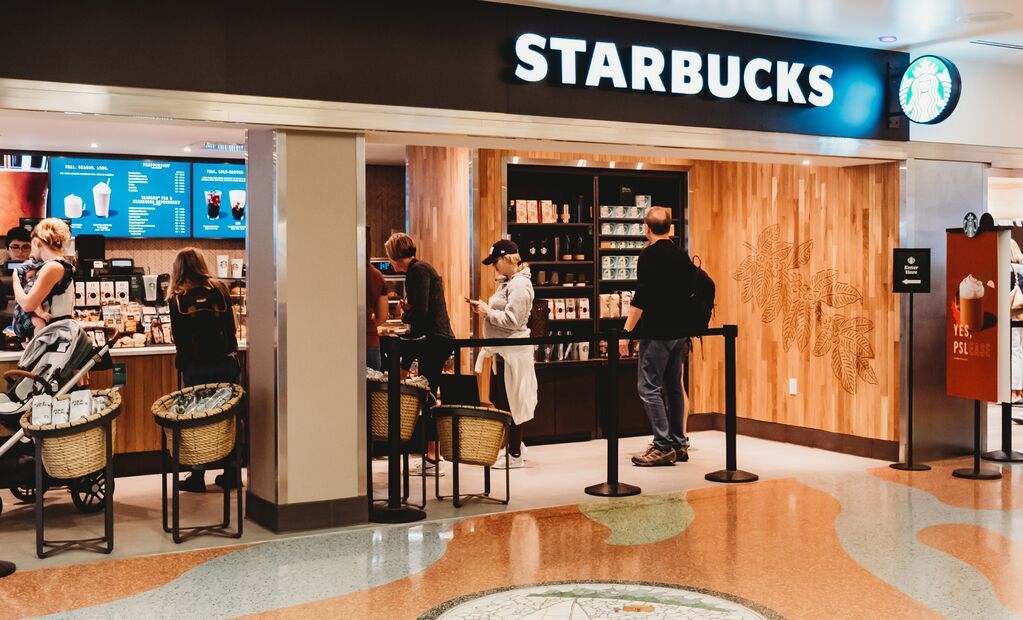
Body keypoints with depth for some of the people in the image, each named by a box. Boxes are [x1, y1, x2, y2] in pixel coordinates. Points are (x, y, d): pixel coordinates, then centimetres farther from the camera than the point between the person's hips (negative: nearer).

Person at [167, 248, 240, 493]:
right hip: (227, 363, 2)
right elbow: (230, 327, 9)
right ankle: (230, 475, 15)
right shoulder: (220, 290, 3)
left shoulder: (177, 299, -3)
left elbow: (179, 338, 1)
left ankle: (198, 478, 13)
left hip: (196, 367, -2)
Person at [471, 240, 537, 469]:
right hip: (503, 351, 10)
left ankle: (515, 455, 7)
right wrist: (485, 309, 6)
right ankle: (513, 445, 26)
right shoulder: (507, 282, 15)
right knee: (498, 400, 15)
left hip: (513, 352, -10)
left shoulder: (519, 285, -16)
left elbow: (512, 320, -22)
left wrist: (488, 312, -13)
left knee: (510, 402, -3)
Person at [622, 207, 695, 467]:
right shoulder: (682, 255, 10)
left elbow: (641, 299, -17)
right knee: (674, 387, 13)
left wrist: (626, 332, -14)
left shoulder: (650, 256, -12)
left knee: (649, 387, -5)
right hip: (679, 332, 8)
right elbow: (690, 294, 16)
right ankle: (679, 444, 16)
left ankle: (663, 447, -8)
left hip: (656, 333, -8)